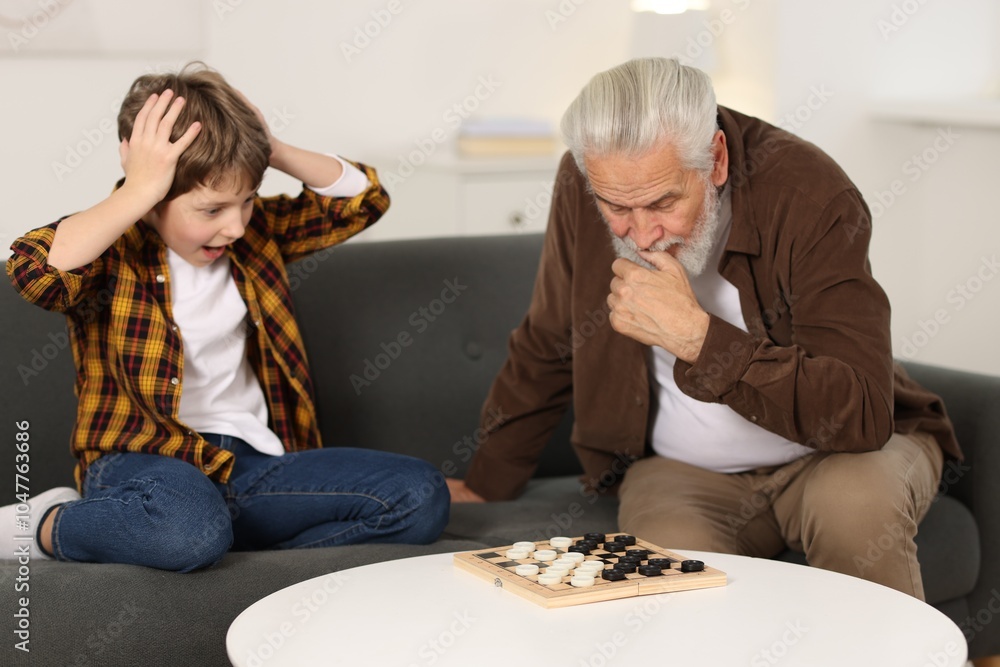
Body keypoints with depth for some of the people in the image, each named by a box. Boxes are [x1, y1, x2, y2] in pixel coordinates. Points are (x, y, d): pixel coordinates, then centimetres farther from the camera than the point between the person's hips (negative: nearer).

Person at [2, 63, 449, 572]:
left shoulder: (256, 231, 12)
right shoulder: (111, 249, -7)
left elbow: (360, 198, 17)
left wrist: (272, 151, 2)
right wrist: (139, 190, -25)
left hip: (256, 459, 7)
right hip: (144, 458, -7)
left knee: (420, 496, -12)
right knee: (188, 525, -43)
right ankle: (46, 527, -10)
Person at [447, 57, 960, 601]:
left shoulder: (812, 196, -25)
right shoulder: (582, 185, -13)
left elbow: (863, 416, -32)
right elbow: (547, 348, 5)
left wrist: (695, 335, -37)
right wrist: (484, 484, 13)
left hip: (829, 454, 0)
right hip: (681, 469, 1)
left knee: (855, 498, -34)